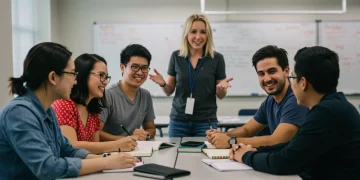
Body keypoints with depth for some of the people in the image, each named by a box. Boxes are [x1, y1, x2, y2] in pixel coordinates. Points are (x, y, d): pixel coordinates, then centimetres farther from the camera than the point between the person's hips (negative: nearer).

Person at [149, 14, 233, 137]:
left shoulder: (217, 58, -3)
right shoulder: (176, 56, 0)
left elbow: (221, 95, 3)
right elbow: (169, 91, 7)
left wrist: (222, 87, -18)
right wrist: (163, 84, -14)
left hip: (206, 121, -1)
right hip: (178, 120, 1)